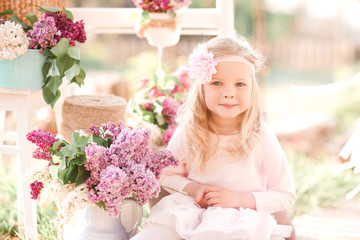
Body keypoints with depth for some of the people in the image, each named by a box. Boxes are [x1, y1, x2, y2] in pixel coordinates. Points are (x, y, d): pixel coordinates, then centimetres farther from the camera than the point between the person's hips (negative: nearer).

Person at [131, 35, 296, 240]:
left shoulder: (261, 138, -10)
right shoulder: (189, 131, -4)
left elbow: (286, 196, -2)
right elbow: (167, 175, 11)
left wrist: (238, 198, -14)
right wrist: (192, 188, -10)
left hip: (241, 223, -2)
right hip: (188, 214, 2)